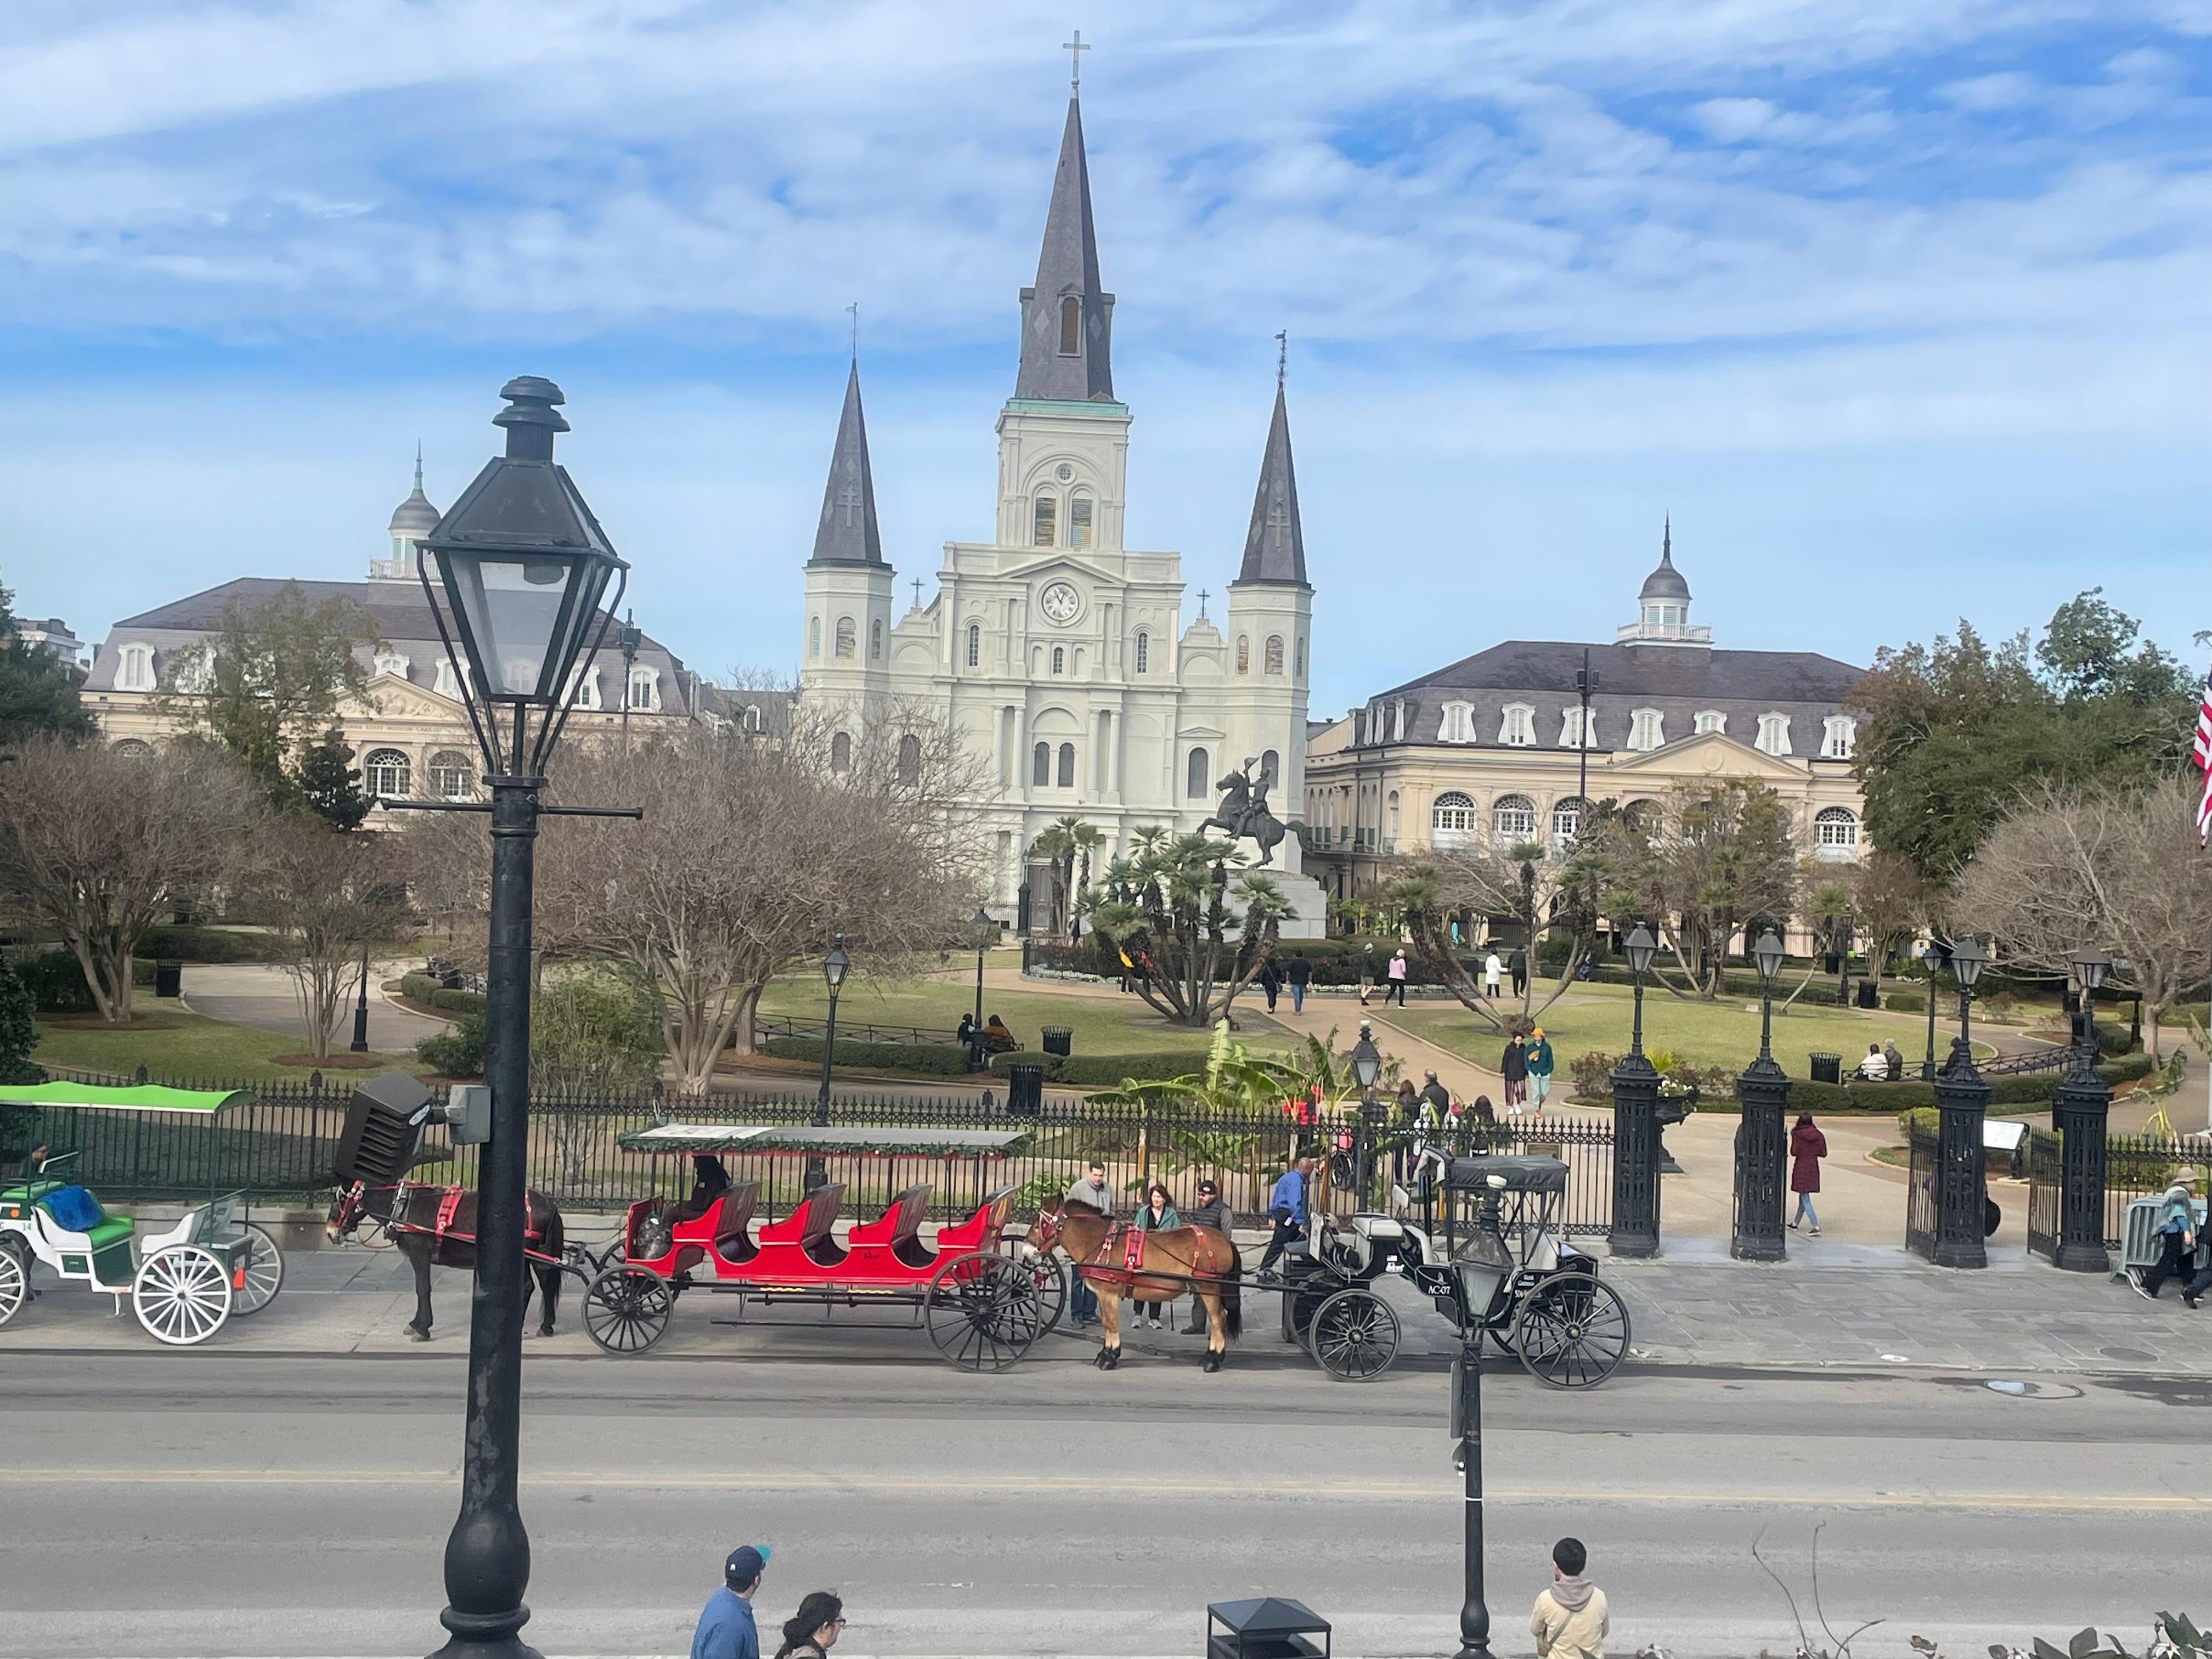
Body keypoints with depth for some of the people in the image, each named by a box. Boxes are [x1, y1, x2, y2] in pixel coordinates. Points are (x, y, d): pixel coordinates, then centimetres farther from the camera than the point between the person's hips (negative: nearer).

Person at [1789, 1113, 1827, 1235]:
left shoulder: (1797, 1135, -11)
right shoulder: (1818, 1135, 1)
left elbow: (1794, 1153, -15)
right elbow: (1823, 1153, 1)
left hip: (1801, 1169, -5)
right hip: (1813, 1169, 5)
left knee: (1805, 1200, -3)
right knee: (1803, 1197, 18)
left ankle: (1817, 1227, -14)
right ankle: (1795, 1224, 30)